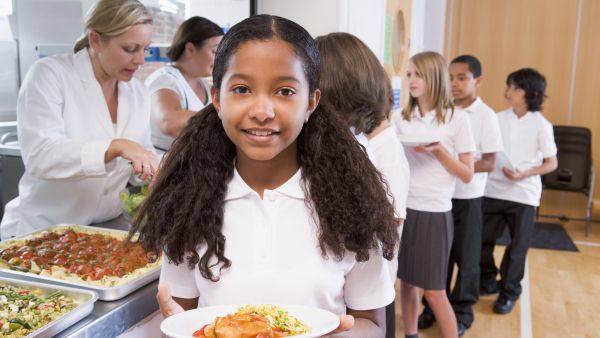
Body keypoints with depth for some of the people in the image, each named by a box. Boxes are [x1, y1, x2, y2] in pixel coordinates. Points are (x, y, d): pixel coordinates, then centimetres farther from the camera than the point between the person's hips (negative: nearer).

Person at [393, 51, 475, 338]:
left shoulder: (457, 119, -5)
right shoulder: (401, 119, 5)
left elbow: (467, 175, -3)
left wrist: (438, 151, -17)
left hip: (434, 212, -4)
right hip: (402, 208, 4)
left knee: (434, 290, 3)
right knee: (406, 281, 11)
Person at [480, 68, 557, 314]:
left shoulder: (541, 125, -7)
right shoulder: (499, 119, 3)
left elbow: (552, 163, -4)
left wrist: (524, 174, -18)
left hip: (523, 194, -3)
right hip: (493, 190, 3)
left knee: (517, 247, 7)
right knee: (482, 239, 8)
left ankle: (509, 291, 26)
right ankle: (488, 282, 30)